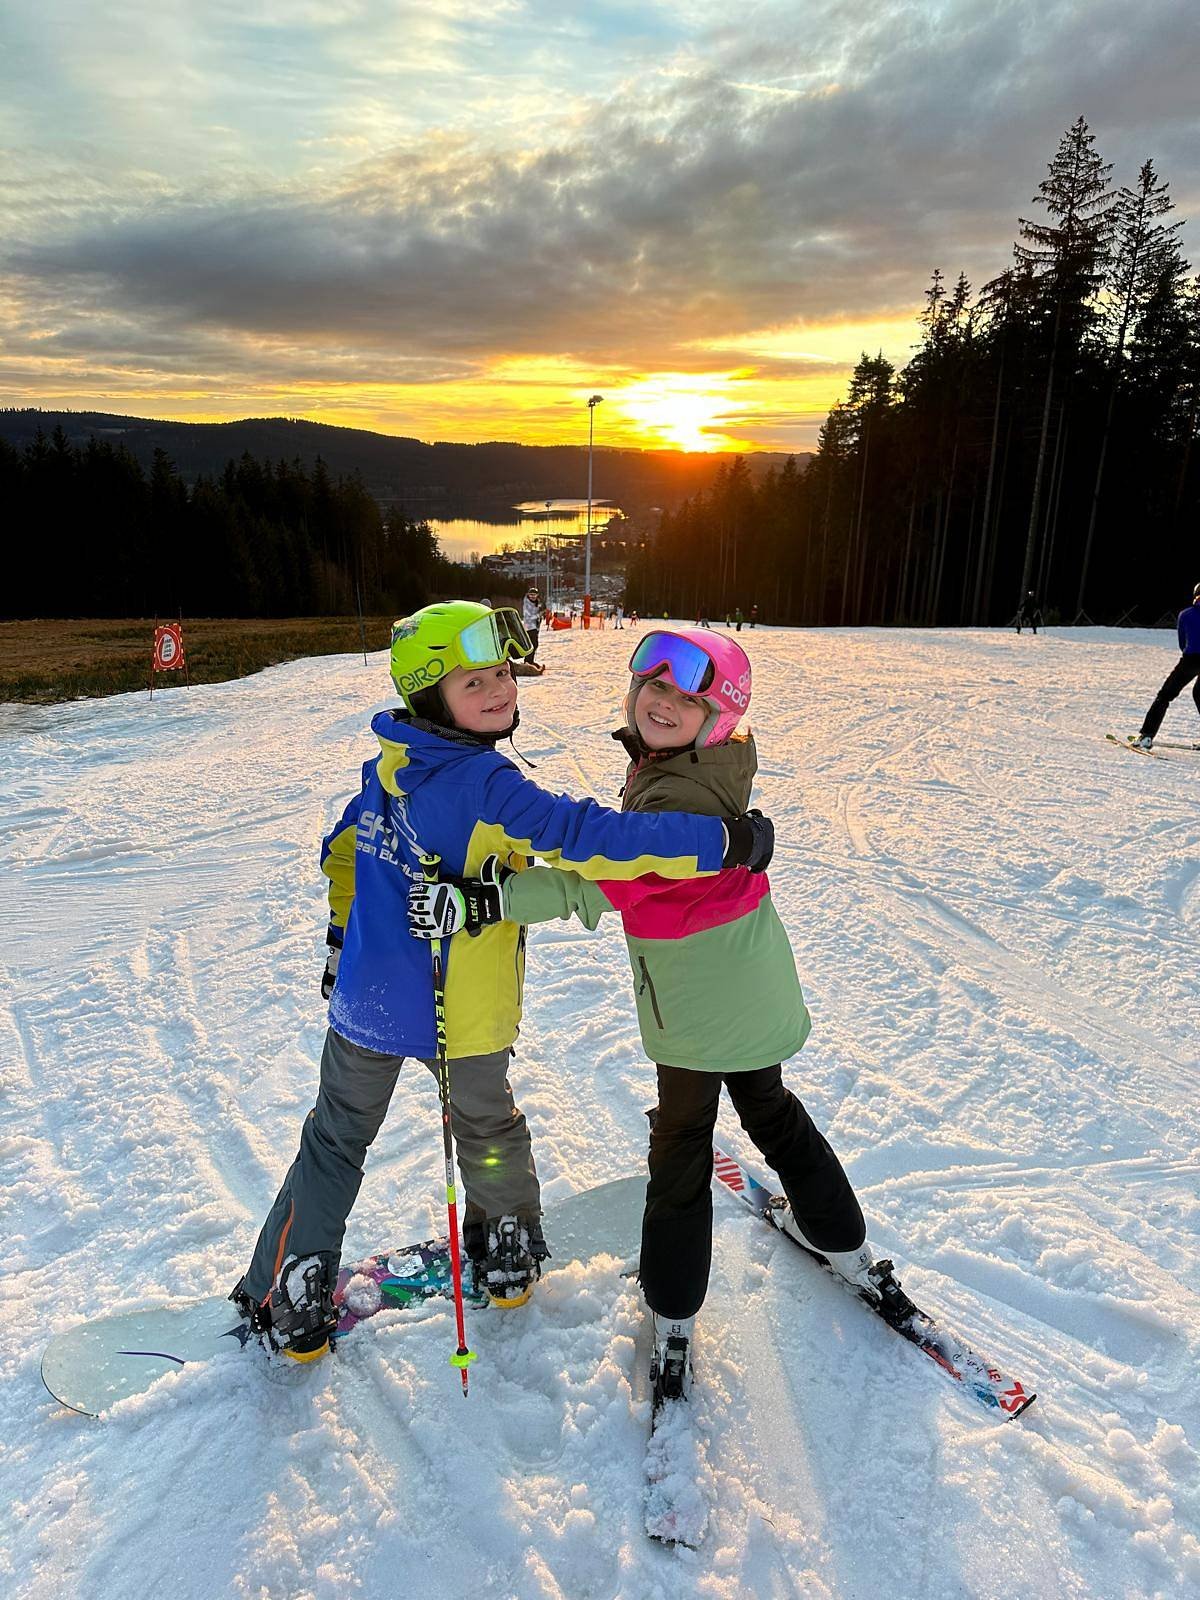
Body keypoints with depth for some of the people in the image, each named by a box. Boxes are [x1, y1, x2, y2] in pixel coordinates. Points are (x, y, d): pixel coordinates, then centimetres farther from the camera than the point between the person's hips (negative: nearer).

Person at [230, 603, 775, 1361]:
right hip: (464, 1012, -5)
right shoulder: (487, 785, -24)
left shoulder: (388, 766, -1)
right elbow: (590, 838, -31)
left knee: (337, 1140, 21)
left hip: (367, 995, 5)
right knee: (490, 1127, 23)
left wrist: (346, 942, 26)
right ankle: (509, 1258, 46)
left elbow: (343, 851, 12)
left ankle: (286, 1306, 31)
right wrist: (725, 842, -27)